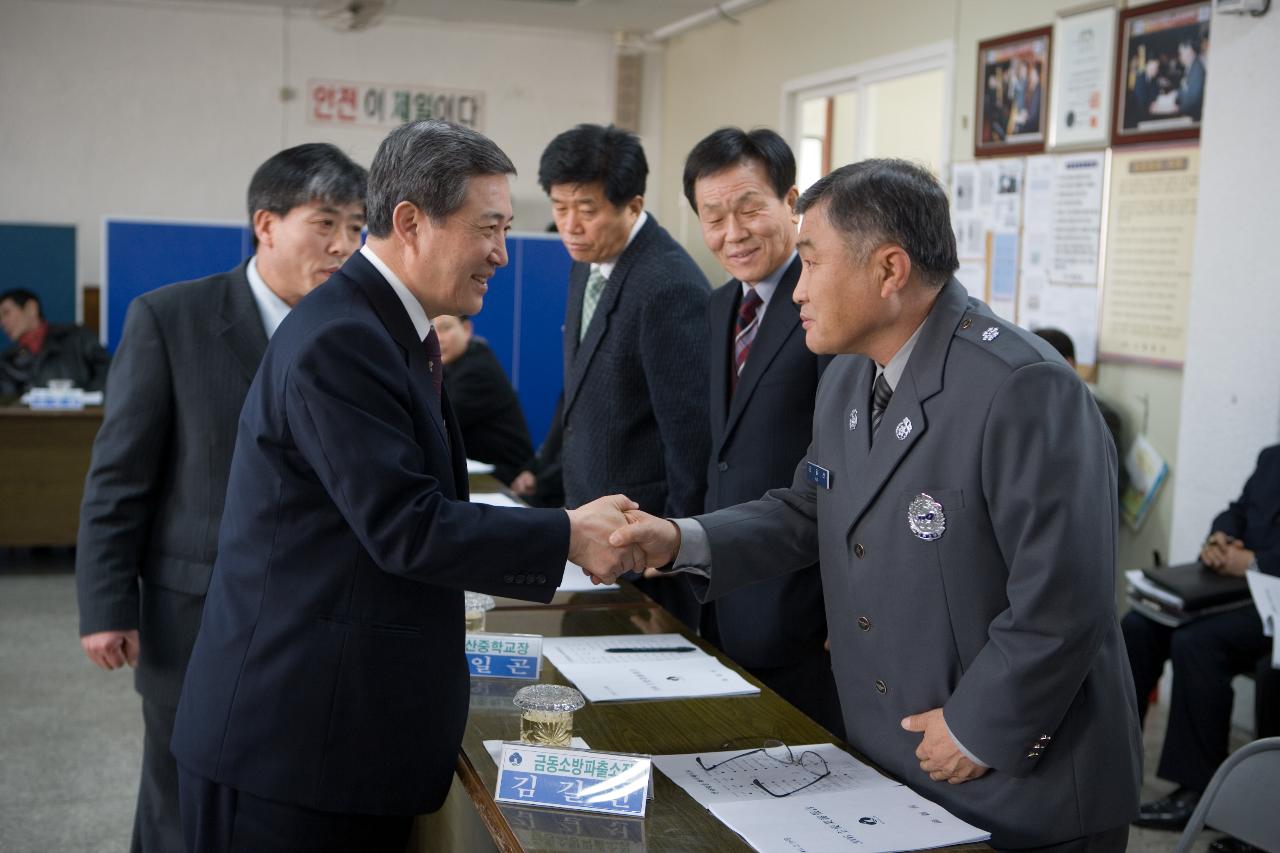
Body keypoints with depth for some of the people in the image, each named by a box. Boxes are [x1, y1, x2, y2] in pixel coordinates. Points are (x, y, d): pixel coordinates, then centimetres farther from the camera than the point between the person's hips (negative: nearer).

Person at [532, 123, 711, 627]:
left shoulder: (670, 288, -21)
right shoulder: (588, 263, 7)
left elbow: (689, 431, -19)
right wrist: (551, 473, 19)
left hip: (643, 527, -8)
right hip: (590, 513, 9)